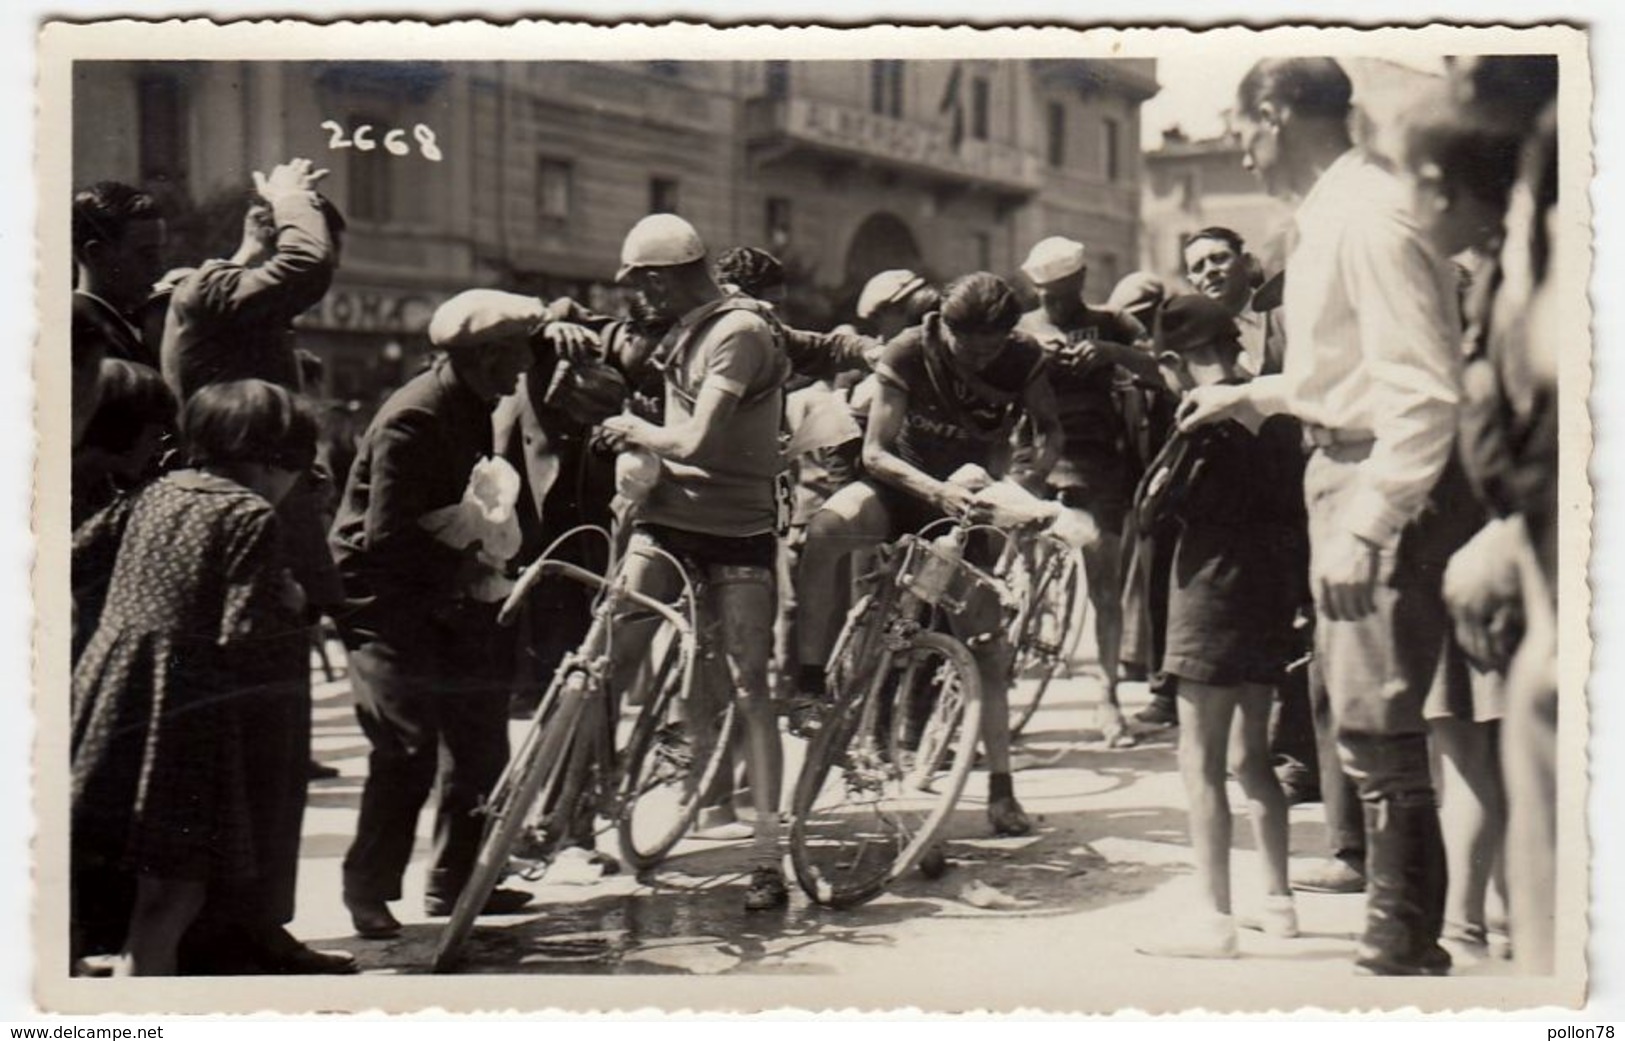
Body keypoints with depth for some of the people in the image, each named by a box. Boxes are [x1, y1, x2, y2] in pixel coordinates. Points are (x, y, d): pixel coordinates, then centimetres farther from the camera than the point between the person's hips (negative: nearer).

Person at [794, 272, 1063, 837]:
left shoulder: (1022, 360, -14)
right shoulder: (907, 354, -19)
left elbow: (1049, 428, -1)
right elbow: (875, 451, -22)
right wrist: (938, 492, -38)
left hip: (975, 498, 1)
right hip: (908, 486, -1)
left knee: (990, 644, -4)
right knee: (826, 527, -34)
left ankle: (1001, 786, 6)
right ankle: (808, 675, -27)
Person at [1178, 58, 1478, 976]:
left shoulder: (1368, 213, -17)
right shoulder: (1332, 213, 13)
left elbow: (1423, 388, -25)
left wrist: (1364, 525, -29)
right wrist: (1247, 397, 30)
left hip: (1387, 484, -11)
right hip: (1346, 472, 11)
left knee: (1380, 733, -8)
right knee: (1375, 728, 17)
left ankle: (1401, 951, 1)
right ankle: (1405, 939, 30)